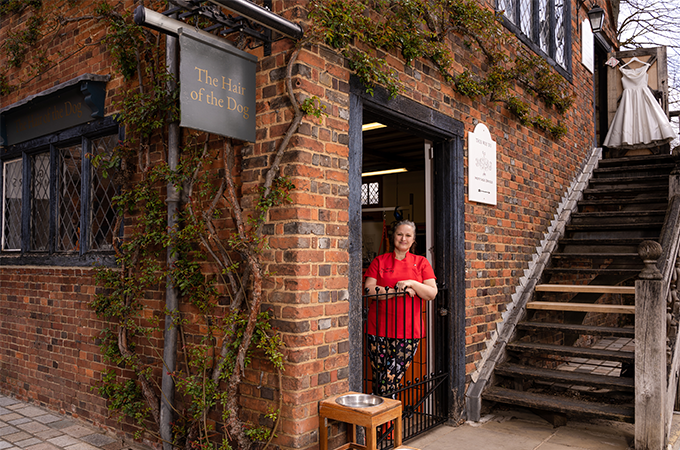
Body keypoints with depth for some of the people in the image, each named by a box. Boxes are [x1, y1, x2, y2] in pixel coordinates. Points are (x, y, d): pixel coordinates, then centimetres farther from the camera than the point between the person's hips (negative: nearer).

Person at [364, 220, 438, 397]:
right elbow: (369, 289, -3)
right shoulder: (379, 261, 10)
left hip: (408, 331, 0)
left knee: (392, 380, -5)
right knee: (378, 378, 2)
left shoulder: (421, 263, 12)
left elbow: (432, 293, 3)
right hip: (379, 330, 0)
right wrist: (398, 291, -11)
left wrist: (411, 283, -12)